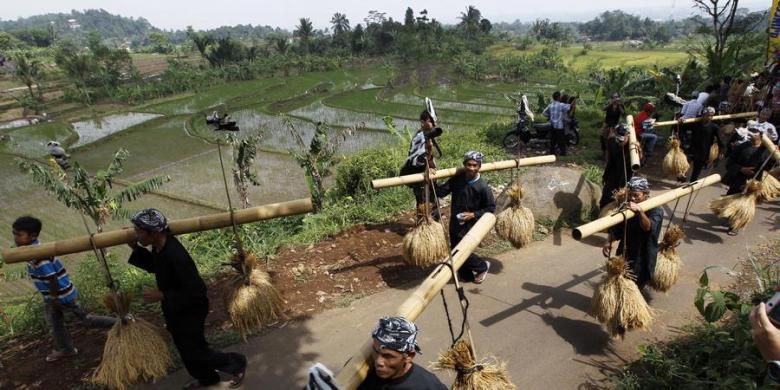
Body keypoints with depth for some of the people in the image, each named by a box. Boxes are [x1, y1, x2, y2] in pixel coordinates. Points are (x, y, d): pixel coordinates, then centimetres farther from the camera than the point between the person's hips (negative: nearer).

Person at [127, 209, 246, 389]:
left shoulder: (177, 257, -37)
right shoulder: (159, 245, -10)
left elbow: (196, 292, -32)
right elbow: (154, 266, 13)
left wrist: (162, 296, -29)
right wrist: (135, 249, 1)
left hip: (190, 310, -9)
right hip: (175, 309, 9)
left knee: (192, 351, 6)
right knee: (186, 348, 24)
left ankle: (236, 363, 26)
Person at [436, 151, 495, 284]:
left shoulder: (483, 187, -17)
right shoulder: (456, 179, -7)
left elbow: (491, 208, -9)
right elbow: (441, 192, -7)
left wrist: (473, 215, -19)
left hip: (470, 225, -5)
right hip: (455, 223, 5)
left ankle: (482, 266, 25)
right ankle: (466, 275, 37)